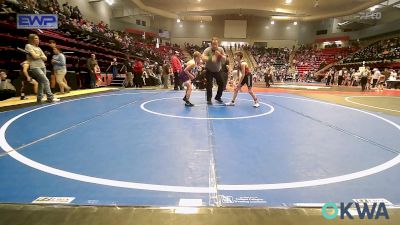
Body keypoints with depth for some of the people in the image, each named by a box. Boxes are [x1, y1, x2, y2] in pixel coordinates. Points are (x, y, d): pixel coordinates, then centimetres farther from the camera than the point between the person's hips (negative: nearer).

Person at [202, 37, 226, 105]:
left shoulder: (221, 49, -7)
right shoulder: (207, 50, -20)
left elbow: (224, 59, -9)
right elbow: (203, 58, -34)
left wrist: (220, 55, -27)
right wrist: (210, 59, -52)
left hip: (218, 70, 5)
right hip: (209, 70, -4)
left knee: (221, 84, 8)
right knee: (209, 85, -8)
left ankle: (218, 97, 27)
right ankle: (209, 100, 5)